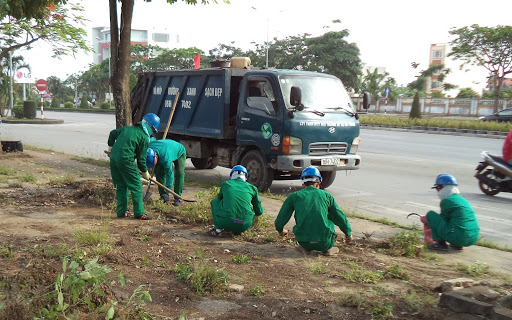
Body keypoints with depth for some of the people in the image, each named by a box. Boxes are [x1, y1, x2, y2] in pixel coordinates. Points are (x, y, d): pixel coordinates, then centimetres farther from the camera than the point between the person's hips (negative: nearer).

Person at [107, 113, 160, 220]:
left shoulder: (127, 128, 17)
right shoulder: (144, 138, -2)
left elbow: (113, 133, 30)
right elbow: (141, 158, 0)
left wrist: (110, 147, 42)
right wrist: (145, 172, 14)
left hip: (113, 158, 8)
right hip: (126, 160, -8)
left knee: (120, 186, 17)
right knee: (136, 186, 2)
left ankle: (121, 212, 22)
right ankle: (139, 213, 3)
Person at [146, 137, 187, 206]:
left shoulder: (165, 158, -47)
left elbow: (170, 174, -41)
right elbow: (152, 139, -4)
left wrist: (167, 192, -39)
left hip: (179, 152, -6)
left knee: (179, 173, -24)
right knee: (158, 172, -10)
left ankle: (177, 198, -19)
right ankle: (163, 195, -3)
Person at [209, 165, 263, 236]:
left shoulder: (225, 184, 17)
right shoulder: (251, 187, 17)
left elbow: (220, 199, 38)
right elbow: (259, 212, 24)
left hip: (226, 222, -1)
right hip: (245, 225, 1)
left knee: (214, 201, 27)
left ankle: (218, 229, 13)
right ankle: (238, 230, 15)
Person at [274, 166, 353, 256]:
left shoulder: (294, 196, 6)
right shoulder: (326, 195, 7)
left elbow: (280, 220, 11)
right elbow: (341, 218, 14)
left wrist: (281, 230, 34)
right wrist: (348, 234, 32)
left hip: (303, 241, 1)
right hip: (324, 243, -1)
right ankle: (328, 248, 17)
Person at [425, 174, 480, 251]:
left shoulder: (447, 201, -7)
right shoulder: (463, 200, 18)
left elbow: (443, 219, 5)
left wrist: (426, 219, 21)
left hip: (459, 237, -8)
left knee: (430, 214, 2)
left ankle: (441, 243, 2)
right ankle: (458, 244, 17)